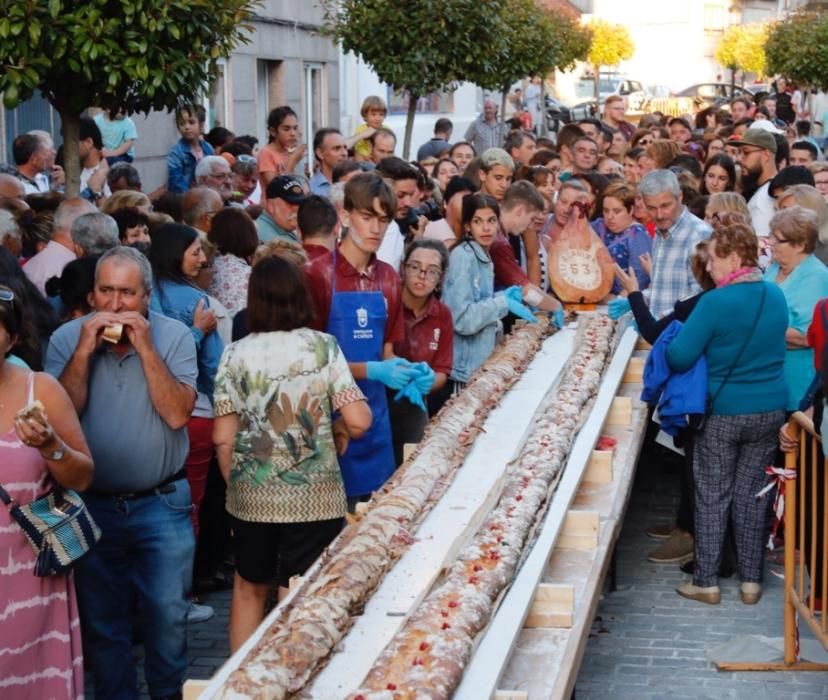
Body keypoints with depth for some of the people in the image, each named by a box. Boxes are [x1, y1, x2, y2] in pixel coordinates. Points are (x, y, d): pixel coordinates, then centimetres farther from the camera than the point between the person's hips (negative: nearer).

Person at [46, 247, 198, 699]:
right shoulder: (67, 338, -3)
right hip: (92, 505, 1)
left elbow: (178, 415, -17)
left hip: (161, 505, -1)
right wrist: (85, 350, -20)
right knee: (101, 621, 12)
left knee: (168, 616, 4)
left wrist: (145, 348, -21)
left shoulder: (173, 336, -6)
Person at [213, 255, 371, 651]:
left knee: (248, 587, 21)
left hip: (250, 496, 2)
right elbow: (359, 421, -12)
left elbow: (222, 438, -4)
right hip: (313, 498, -2)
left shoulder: (236, 354, -3)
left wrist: (235, 483, 12)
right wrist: (337, 432, 10)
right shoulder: (323, 347, -5)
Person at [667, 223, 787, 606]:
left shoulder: (715, 302, -19)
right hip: (770, 410, 5)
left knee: (713, 495, 6)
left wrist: (672, 340, 3)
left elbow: (679, 358, -17)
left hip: (722, 413, -5)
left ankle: (706, 581, 13)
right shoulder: (776, 297, 1)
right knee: (751, 492, 13)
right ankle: (751, 580, 18)